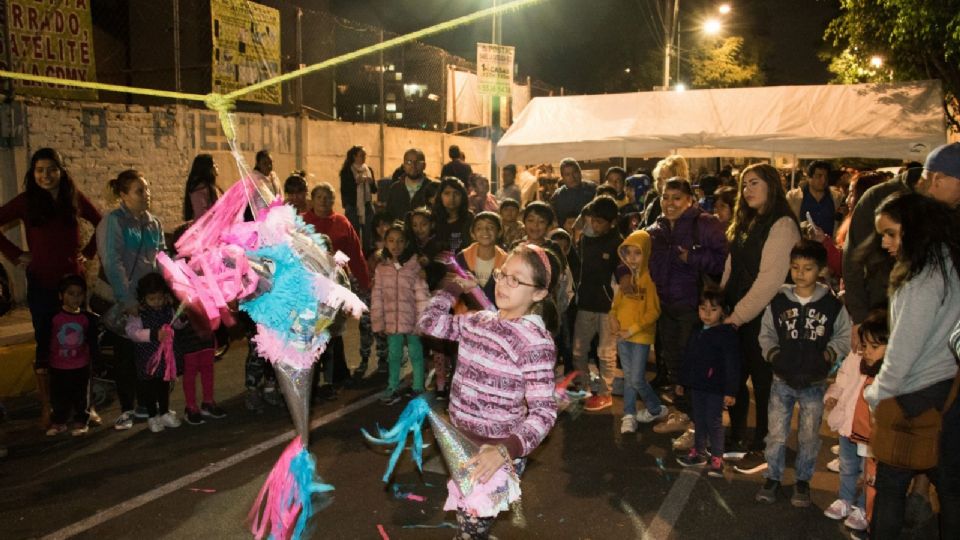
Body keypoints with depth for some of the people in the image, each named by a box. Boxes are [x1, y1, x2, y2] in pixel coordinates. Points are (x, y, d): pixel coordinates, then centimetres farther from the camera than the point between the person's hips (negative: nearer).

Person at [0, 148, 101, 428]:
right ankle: (46, 407, 12)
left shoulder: (75, 199, 2)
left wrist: (88, 252, 3)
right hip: (41, 284, -1)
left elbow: (102, 225, 14)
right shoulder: (25, 201, -3)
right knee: (46, 344, 4)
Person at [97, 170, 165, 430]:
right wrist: (128, 300, -21)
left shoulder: (154, 224, 9)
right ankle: (126, 410, 12)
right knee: (126, 357, 2)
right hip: (124, 302, -5)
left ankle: (146, 404, 20)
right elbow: (112, 264, -16)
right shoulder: (113, 222, -9)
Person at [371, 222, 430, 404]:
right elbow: (377, 296, 4)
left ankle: (418, 389, 23)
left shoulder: (414, 265, -9)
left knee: (415, 354, 11)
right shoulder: (381, 268, 2)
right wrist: (378, 321, 2)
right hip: (392, 320, 3)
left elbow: (422, 295, -10)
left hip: (412, 320, -3)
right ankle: (393, 389, 28)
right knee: (394, 355, 15)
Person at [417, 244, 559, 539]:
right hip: (463, 442, 7)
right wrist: (455, 286, 9)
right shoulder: (479, 320, 0)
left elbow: (544, 411, -22)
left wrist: (505, 450, -35)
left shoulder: (536, 340, -21)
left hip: (495, 452, -7)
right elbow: (429, 323, 10)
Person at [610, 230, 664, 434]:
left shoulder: (650, 278, -12)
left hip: (641, 336, -6)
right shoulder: (626, 276, 8)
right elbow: (617, 301, 16)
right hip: (622, 335, 6)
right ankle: (629, 415, 20)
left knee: (637, 379, -2)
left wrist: (632, 330, -16)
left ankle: (656, 409, 22)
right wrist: (613, 319, -2)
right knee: (628, 377, 12)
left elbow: (653, 311, -15)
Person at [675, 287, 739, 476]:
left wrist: (730, 391, -18)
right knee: (699, 421, 16)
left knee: (714, 422, 1)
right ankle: (699, 452, 30)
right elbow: (688, 359, 16)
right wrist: (683, 382, 20)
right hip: (697, 386, 7)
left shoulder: (727, 334, -15)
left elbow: (732, 364, -16)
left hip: (716, 389, -7)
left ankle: (717, 459, 13)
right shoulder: (696, 333, 8)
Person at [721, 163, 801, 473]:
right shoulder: (747, 224, 14)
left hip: (762, 318, -8)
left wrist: (738, 315, -19)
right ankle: (736, 441, 29)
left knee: (763, 384, 5)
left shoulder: (782, 225, -14)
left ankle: (761, 450, 18)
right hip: (736, 317, 8)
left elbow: (769, 279, -20)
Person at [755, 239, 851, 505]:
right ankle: (773, 477, 24)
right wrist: (773, 354, -9)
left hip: (815, 383, 0)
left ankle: (803, 480, 29)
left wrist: (827, 356, -11)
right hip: (782, 379, 1)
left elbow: (844, 337, 5)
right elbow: (766, 334, 7)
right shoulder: (778, 302, -4)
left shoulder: (832, 304, -6)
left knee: (809, 436, 11)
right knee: (776, 434, 6)